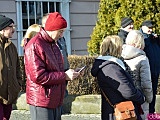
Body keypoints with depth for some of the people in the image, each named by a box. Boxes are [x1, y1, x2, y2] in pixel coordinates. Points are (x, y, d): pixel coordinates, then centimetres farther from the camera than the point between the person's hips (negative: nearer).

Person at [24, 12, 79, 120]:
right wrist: (64, 76, -18)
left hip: (56, 101, 9)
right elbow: (38, 76, -23)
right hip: (42, 103, -9)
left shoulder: (53, 44, 16)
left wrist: (68, 74, 5)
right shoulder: (35, 46, -15)